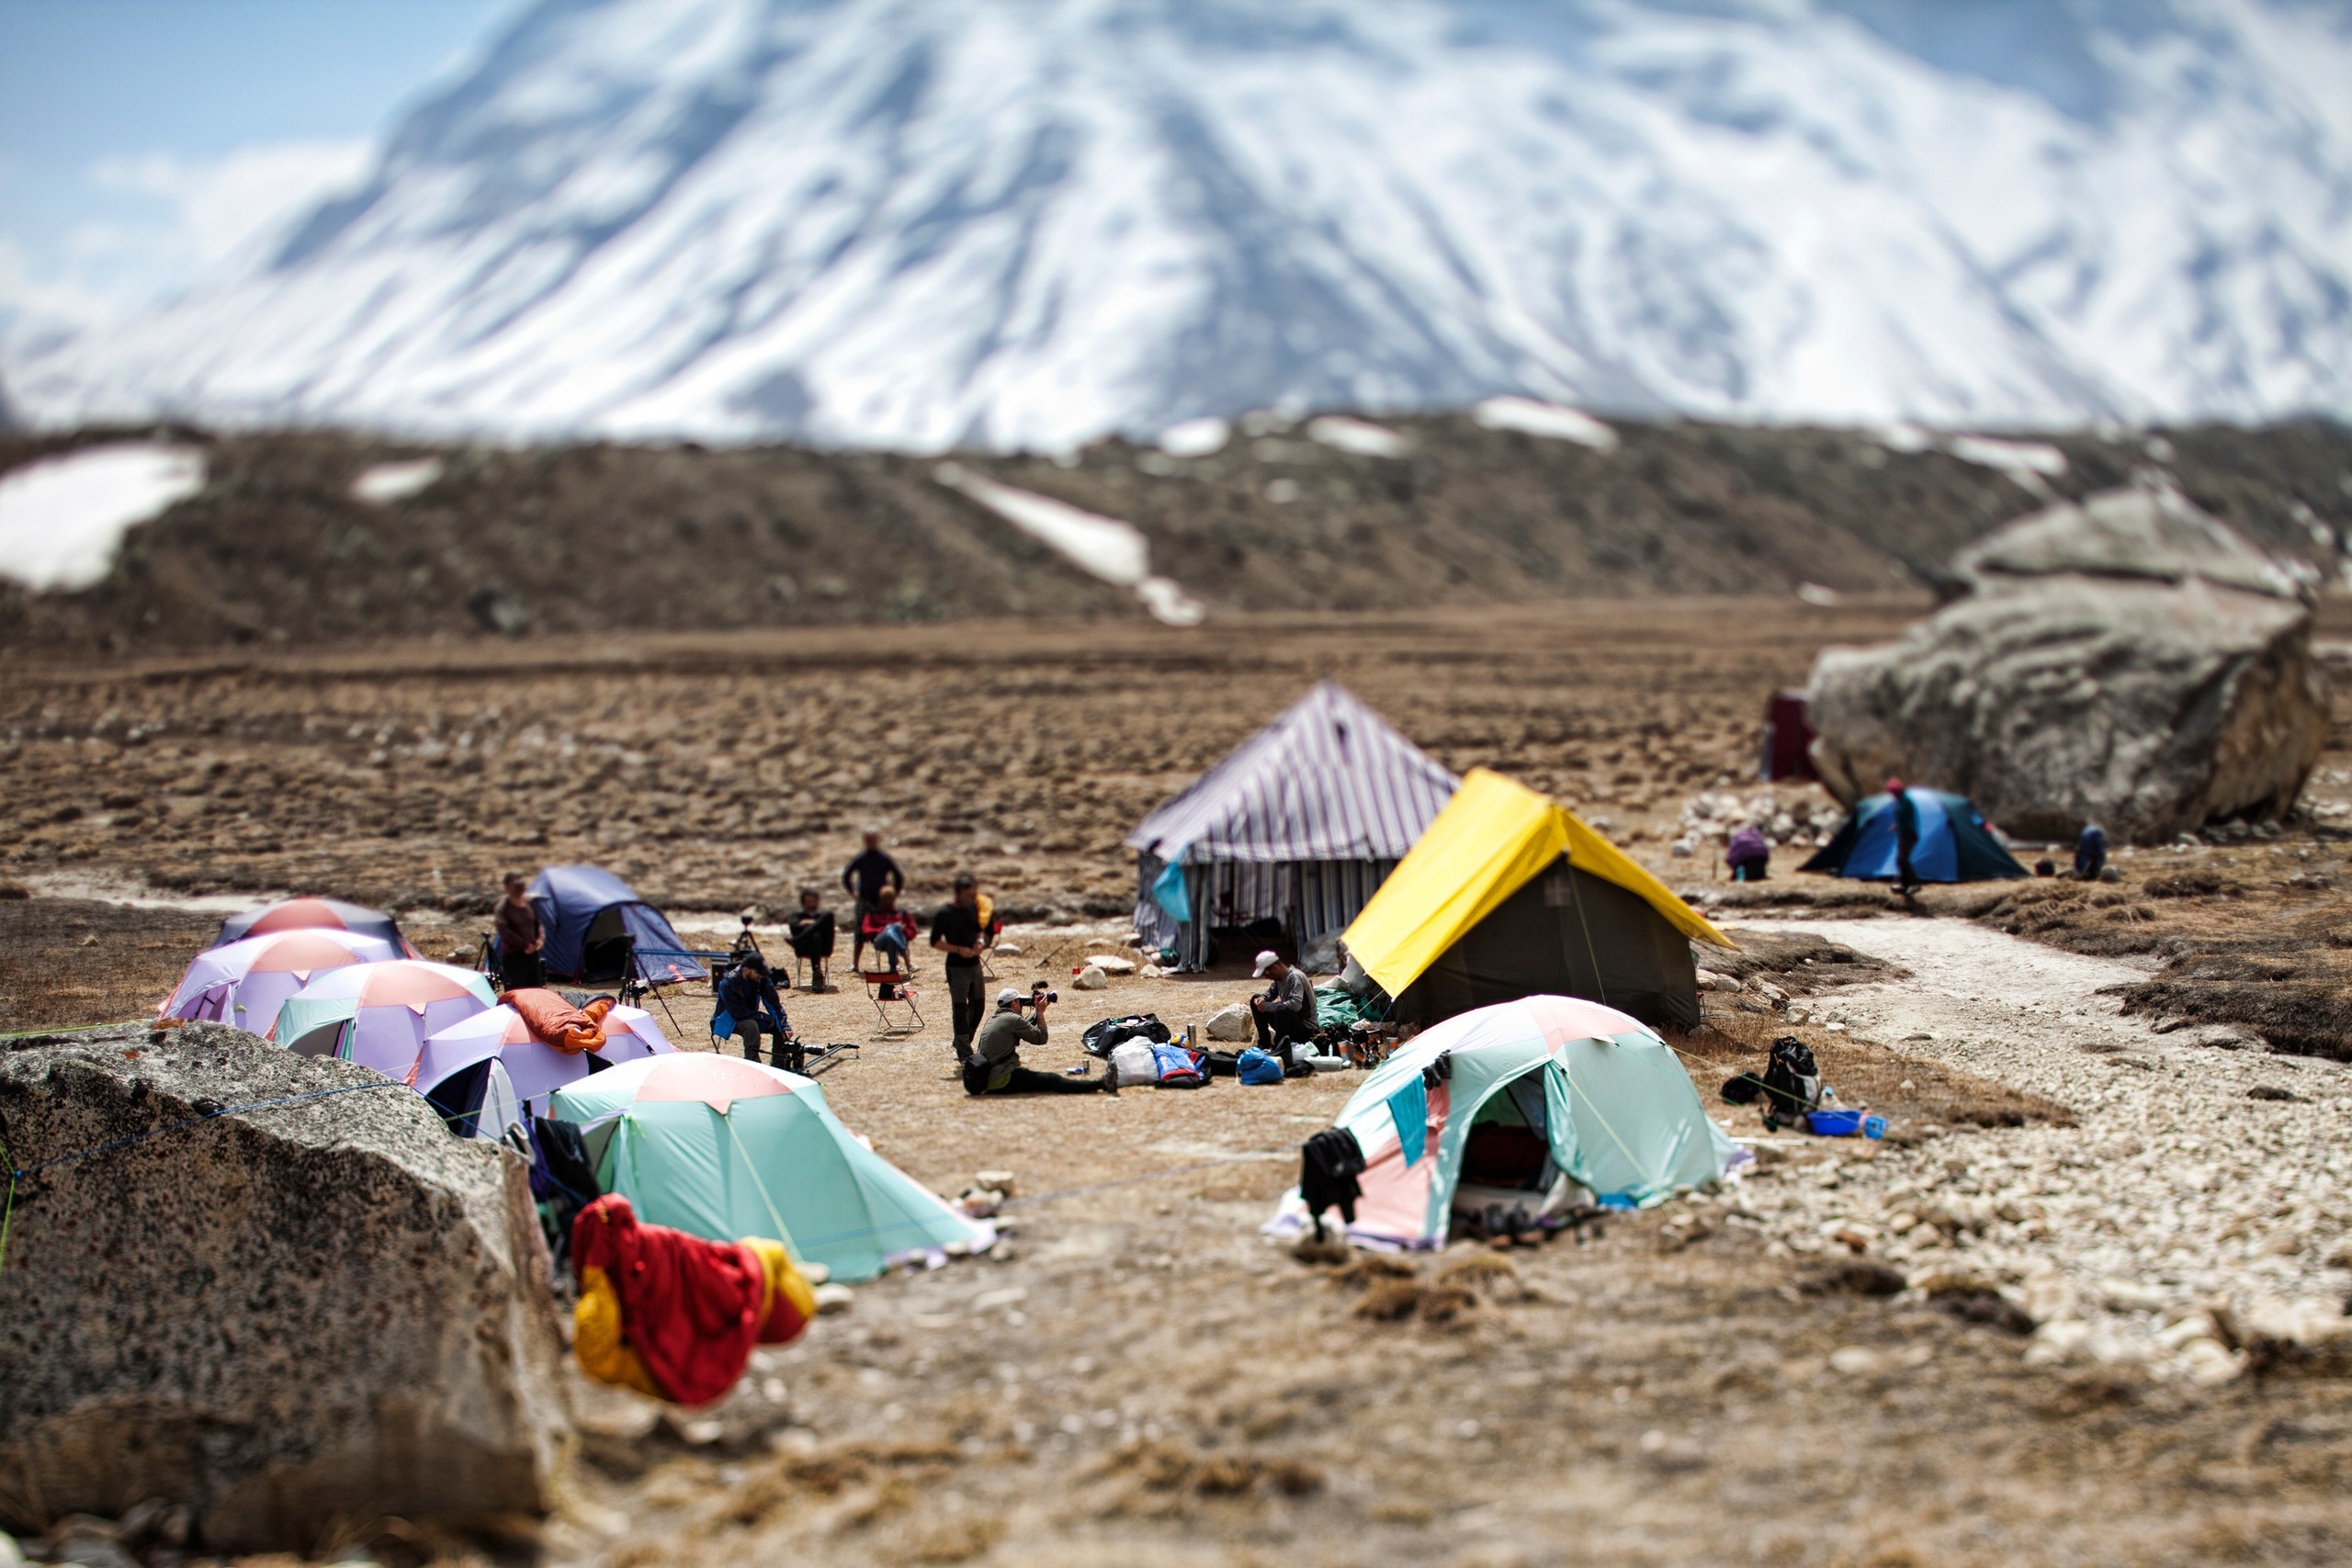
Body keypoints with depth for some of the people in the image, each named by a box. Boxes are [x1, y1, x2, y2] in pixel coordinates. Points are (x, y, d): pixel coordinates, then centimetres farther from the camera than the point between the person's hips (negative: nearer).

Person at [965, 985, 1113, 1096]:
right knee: (1053, 1081, -8)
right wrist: (1040, 1012, 4)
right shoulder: (1012, 1019, -12)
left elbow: (1027, 1028, 25)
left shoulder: (992, 1018, 15)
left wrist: (1037, 1012, 19)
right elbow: (1041, 1038, -6)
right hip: (1002, 1082, -9)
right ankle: (1101, 1084, -8)